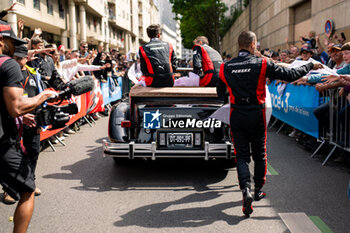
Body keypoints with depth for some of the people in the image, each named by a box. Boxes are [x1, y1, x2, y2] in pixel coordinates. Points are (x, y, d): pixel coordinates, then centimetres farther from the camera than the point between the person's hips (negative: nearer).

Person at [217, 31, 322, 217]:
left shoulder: (226, 67, -1)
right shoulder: (262, 64, -9)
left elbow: (220, 94, 9)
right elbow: (290, 75, -6)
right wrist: (310, 66, 10)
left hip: (236, 116, 1)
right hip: (256, 115, -1)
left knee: (241, 155, 5)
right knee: (259, 154, 15)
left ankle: (246, 189, -15)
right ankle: (258, 190, 28)